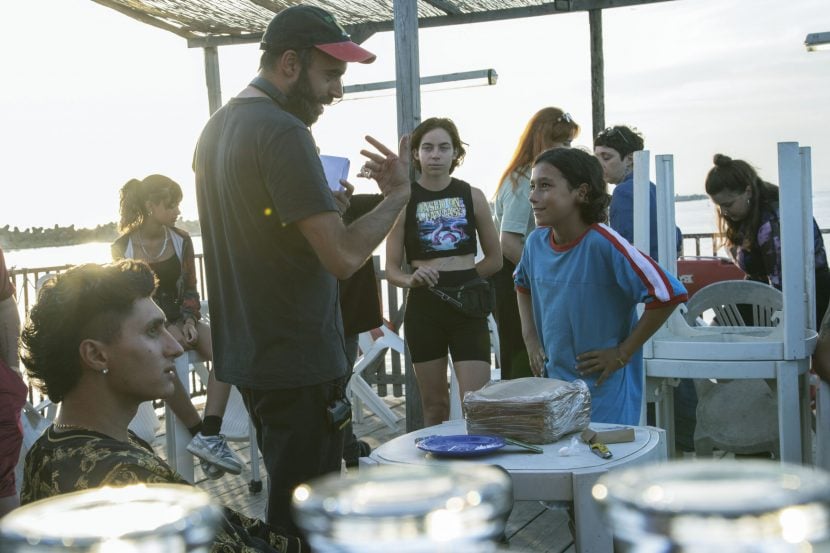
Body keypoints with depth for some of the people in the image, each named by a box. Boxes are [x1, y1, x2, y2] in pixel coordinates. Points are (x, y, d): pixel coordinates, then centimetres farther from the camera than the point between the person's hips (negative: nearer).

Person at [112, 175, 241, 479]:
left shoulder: (181, 240, 5)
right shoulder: (122, 248, -4)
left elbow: (190, 289, 9)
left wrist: (190, 321, -10)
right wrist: (163, 331, -16)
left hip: (179, 320, 4)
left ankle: (209, 435, -34)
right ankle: (201, 434, -25)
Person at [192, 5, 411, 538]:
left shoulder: (217, 128, 11)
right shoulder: (284, 132, -19)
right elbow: (343, 257, -23)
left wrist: (321, 201, 13)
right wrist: (397, 194, -10)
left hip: (248, 356, 10)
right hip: (299, 364, -10)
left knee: (285, 508, 23)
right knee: (303, 520, 1)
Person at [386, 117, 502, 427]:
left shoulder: (472, 196, 4)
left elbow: (495, 259, 13)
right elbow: (392, 270, -1)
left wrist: (460, 279, 7)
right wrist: (413, 279, -21)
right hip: (424, 307, 0)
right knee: (434, 406, 10)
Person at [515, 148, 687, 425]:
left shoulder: (603, 244, -20)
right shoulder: (536, 242, 0)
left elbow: (668, 293, -21)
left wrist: (622, 353, -16)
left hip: (605, 389, -6)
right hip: (551, 381, 6)